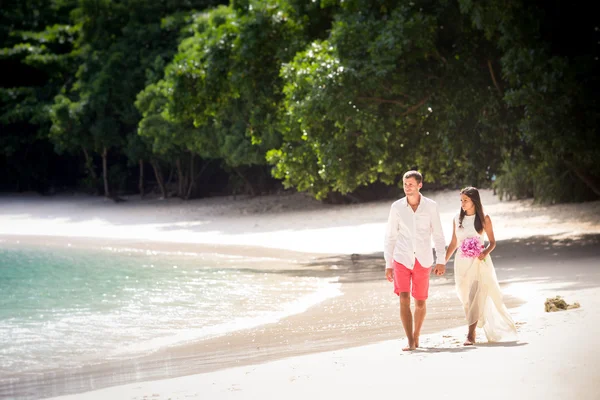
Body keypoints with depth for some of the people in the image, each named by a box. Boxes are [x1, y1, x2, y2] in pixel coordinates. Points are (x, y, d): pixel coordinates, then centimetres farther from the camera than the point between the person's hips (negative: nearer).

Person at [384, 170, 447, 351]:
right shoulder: (397, 207, -1)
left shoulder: (431, 206, -3)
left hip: (423, 260, 0)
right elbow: (390, 237, 5)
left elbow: (438, 235, 1)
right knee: (404, 299, -14)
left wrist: (441, 261, -6)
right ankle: (410, 342, -15)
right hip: (402, 259, 0)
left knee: (420, 302, 7)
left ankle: (416, 336, 28)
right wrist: (388, 264, 2)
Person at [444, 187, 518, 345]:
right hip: (462, 264, 4)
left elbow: (492, 242, 3)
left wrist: (486, 252, -17)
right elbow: (453, 244, 13)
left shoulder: (484, 219, -1)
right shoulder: (457, 219, 7)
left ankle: (471, 335, -19)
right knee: (467, 299, 4)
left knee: (478, 297, -15)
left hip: (480, 262, -4)